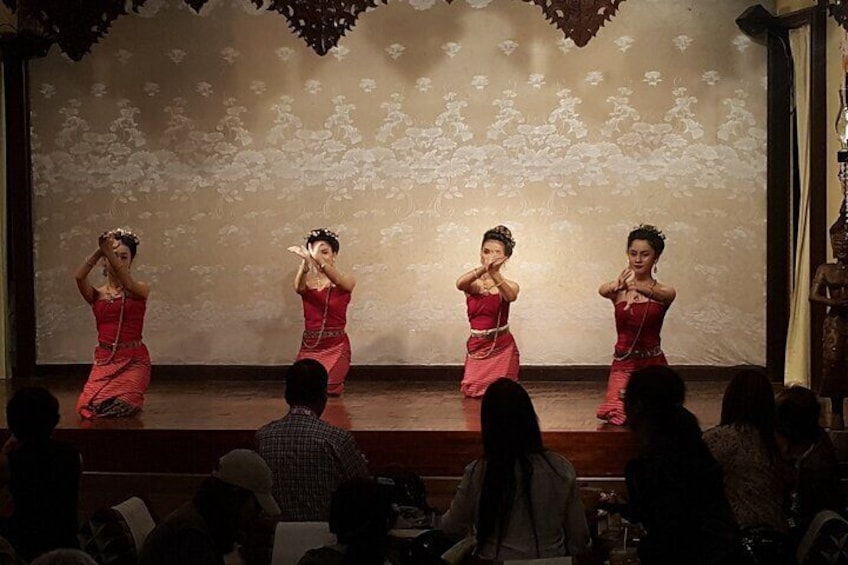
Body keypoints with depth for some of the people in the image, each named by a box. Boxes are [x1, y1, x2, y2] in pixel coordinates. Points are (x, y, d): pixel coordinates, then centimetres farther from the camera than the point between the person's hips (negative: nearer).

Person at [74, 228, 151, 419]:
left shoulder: (141, 290, 2)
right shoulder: (97, 294, 7)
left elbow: (128, 283, -22)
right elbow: (80, 277, -14)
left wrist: (109, 251, -33)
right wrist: (99, 251, -27)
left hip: (133, 360, -2)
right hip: (104, 360, 2)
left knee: (121, 406, -24)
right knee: (93, 406, -19)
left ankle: (133, 398, 14)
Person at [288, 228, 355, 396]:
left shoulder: (346, 282, -1)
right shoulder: (307, 282, 2)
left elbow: (337, 280, -26)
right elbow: (298, 288, -23)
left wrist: (317, 260, -46)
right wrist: (305, 261, -45)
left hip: (336, 346, -2)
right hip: (309, 346, 2)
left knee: (327, 388, -21)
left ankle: (335, 381, 16)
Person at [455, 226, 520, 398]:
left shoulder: (509, 285, -3)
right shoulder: (473, 284, -2)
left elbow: (511, 296, -29)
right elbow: (459, 284, -27)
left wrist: (494, 274, -49)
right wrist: (483, 269, -48)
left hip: (503, 348, -1)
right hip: (477, 348, 1)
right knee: (474, 394, 0)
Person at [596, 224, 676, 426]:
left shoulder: (665, 292, -1)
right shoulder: (617, 289, 2)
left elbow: (662, 295, -26)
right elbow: (603, 290, -22)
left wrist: (640, 289, -50)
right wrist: (617, 286, -49)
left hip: (653, 364, -1)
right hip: (623, 365, 1)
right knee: (617, 420, -12)